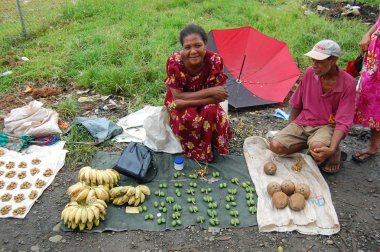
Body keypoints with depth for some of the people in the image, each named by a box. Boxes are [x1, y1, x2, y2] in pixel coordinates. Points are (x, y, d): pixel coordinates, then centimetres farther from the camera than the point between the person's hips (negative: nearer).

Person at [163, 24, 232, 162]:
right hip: (180, 104, -1)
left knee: (212, 112, -31)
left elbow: (217, 97, -21)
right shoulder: (174, 62, -27)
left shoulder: (215, 60, -24)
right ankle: (192, 149, -2)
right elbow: (177, 96, -23)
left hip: (206, 103, 1)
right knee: (188, 118, -33)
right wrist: (208, 92, -31)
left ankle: (209, 148, -4)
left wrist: (187, 102, -30)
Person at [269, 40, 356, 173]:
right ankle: (310, 142, 2)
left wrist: (332, 149, -34)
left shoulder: (347, 83, -15)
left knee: (317, 146, -37)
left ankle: (334, 153, -2)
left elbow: (343, 121, -18)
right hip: (301, 123, 4)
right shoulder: (310, 73, -5)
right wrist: (290, 132, 11)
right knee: (276, 146, -20)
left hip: (327, 126, -3)